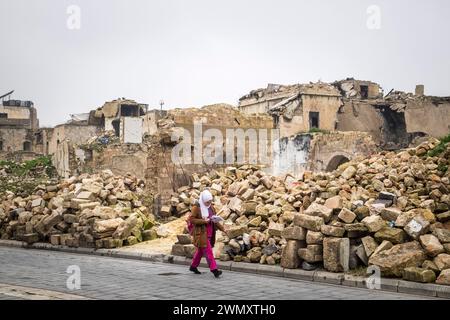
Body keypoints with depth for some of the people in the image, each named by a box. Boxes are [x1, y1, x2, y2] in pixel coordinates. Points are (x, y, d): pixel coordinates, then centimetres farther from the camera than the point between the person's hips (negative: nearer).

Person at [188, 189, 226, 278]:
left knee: (200, 250, 18)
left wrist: (221, 228, 4)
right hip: (201, 233, -7)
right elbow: (191, 219, -17)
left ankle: (193, 266, 33)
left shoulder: (211, 207, 10)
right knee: (208, 251, -12)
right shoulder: (196, 207, -12)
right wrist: (203, 221, -23)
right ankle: (214, 269, -14)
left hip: (209, 233, 7)